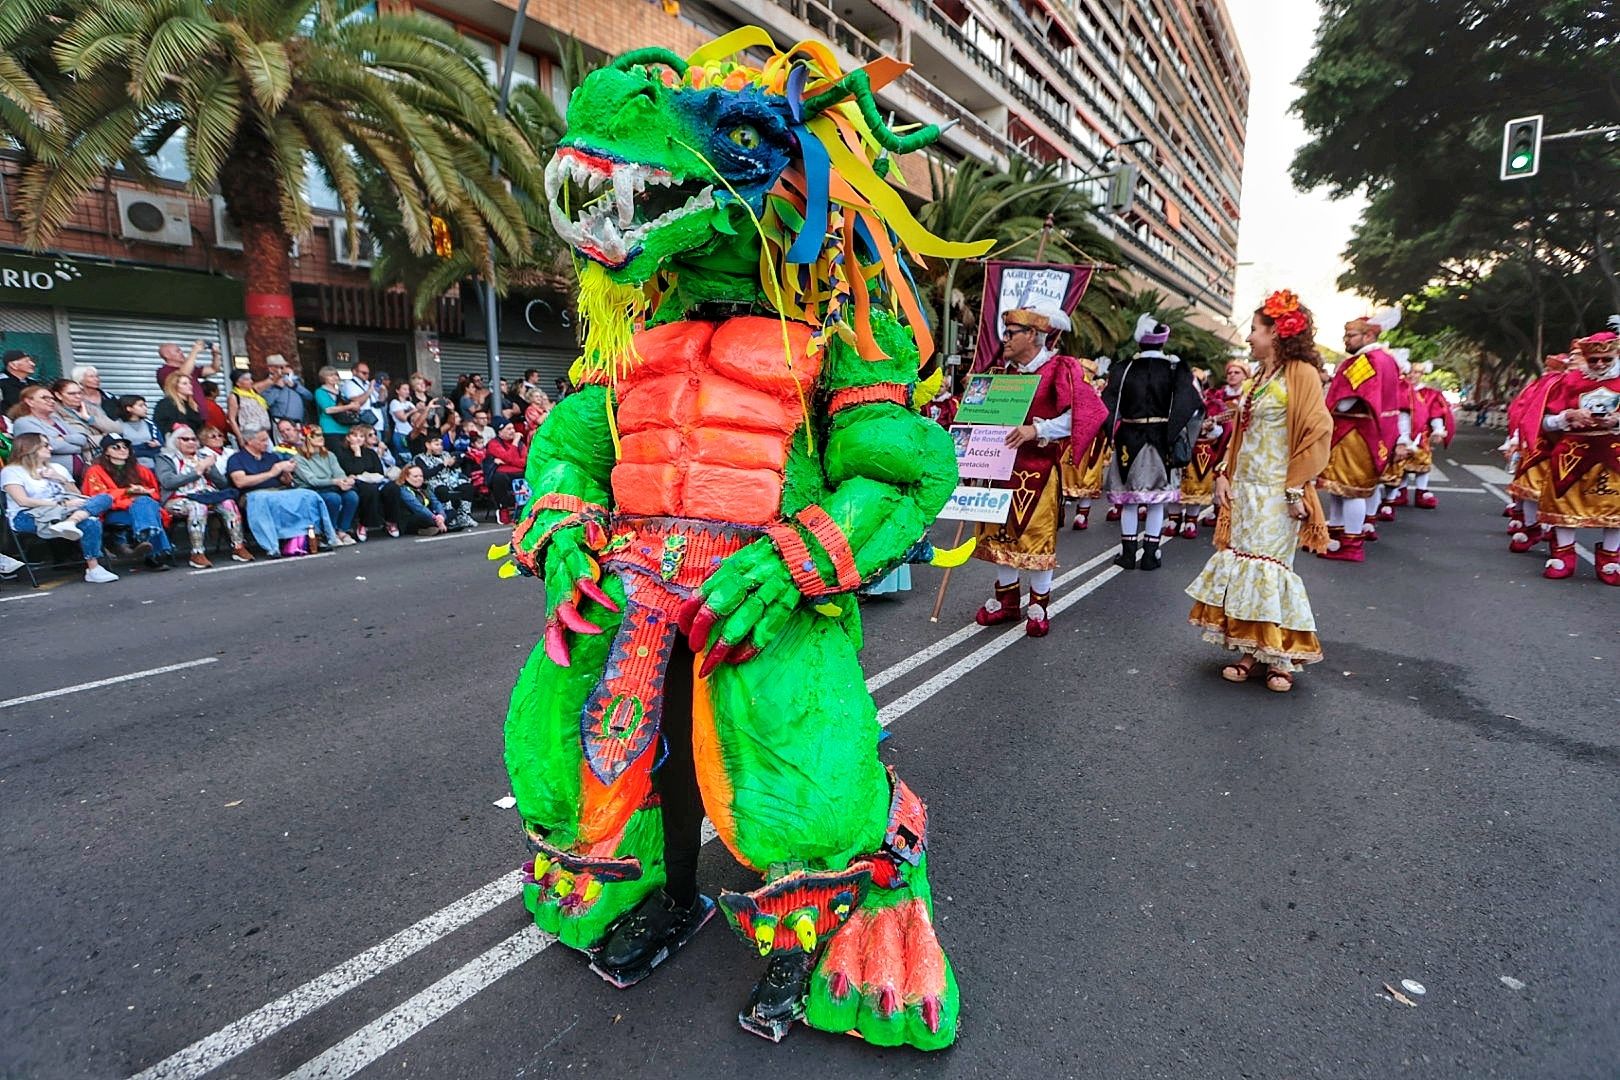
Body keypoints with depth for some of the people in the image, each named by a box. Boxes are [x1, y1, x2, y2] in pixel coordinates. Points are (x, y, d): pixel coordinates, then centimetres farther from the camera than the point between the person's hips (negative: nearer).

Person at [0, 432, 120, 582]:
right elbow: (23, 501, -11)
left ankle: (70, 522, -49)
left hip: (64, 512, 6)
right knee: (90, 523, -36)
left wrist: (61, 480, 3)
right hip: (29, 517, -6)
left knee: (105, 498, -25)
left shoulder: (57, 468, 25)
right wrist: (61, 504, -19)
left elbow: (79, 496, 20)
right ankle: (93, 569, -39)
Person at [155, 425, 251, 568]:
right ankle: (197, 554, -38)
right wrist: (197, 472, -9)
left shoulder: (203, 456, 23)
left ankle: (238, 547, -28)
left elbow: (222, 482, 16)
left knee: (228, 503, -28)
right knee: (198, 507, -37)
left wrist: (208, 469, -3)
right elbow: (167, 481, -10)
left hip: (208, 497, 4)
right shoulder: (165, 458, 10)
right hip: (179, 500, -4)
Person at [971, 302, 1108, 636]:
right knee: (1002, 531, 10)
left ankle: (1039, 605, 14)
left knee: (1038, 533, -1)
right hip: (1001, 464, 6)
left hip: (1039, 467, -6)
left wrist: (1036, 429, -24)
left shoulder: (1060, 369, -7)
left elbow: (1081, 414, -17)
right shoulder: (1004, 371, 13)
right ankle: (1006, 599, 23)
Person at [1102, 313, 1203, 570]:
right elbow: (1194, 407, -10)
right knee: (1156, 501, 8)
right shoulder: (1176, 370, -4)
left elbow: (1107, 404, -6)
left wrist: (1113, 433, 4)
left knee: (1128, 499, 10)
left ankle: (1128, 553, 14)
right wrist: (1175, 433, 2)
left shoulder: (1123, 369, -4)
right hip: (1161, 441, 0)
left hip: (1129, 440, 0)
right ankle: (1150, 555, 11)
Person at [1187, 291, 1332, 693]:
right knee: (1242, 565, 7)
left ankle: (1281, 658, 10)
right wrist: (1223, 475, 7)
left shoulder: (1300, 373, -8)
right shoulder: (1257, 378, 15)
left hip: (1275, 494, -7)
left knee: (1266, 567, -4)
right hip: (1243, 490, 7)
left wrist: (1296, 490, -15)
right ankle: (1251, 650, 16)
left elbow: (1317, 432, -14)